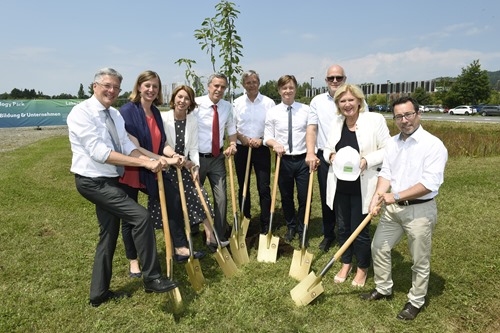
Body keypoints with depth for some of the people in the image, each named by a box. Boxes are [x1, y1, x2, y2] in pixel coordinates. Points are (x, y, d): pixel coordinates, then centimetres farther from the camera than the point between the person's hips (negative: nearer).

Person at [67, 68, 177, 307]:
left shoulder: (115, 114, 9)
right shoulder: (82, 112, -17)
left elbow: (127, 147, 3)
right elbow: (100, 152, -26)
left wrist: (150, 161, -16)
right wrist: (144, 162, -29)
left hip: (109, 181, 9)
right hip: (94, 181, -9)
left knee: (109, 235, 15)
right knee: (141, 217, -17)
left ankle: (99, 293, 30)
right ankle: (151, 278, -3)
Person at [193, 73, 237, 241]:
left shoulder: (227, 106, 4)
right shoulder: (196, 104, -13)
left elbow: (231, 128, 15)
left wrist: (232, 144, 0)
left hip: (217, 158, 4)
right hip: (197, 157, -3)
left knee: (221, 197, 2)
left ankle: (220, 237, 16)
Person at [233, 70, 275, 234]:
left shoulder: (268, 102, -1)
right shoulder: (237, 103, 3)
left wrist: (261, 140, -13)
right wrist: (243, 138, -10)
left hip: (262, 149, -2)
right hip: (241, 149, 2)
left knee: (264, 188, -2)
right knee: (243, 186, 11)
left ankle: (265, 225, 7)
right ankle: (245, 219, 25)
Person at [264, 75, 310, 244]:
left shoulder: (306, 110, 1)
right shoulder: (273, 112, 0)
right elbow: (267, 138, 2)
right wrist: (275, 144, -18)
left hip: (303, 159, 0)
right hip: (283, 160, 1)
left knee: (304, 198, 3)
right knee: (286, 197, 13)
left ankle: (302, 231, 26)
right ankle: (291, 227, 37)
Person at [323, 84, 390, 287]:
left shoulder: (375, 120, -8)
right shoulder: (336, 123, 7)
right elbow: (327, 149, 14)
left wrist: (367, 160, -22)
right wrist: (331, 156, -9)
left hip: (362, 187, -4)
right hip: (340, 186, 5)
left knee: (360, 230, 5)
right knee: (342, 227, 15)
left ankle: (363, 268, 29)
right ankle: (346, 264, 36)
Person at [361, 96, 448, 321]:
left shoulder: (433, 145, -17)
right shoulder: (392, 143, 5)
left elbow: (430, 183, -23)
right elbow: (386, 173, 3)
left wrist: (396, 196, -23)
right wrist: (378, 195, -15)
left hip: (420, 210, -6)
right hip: (393, 207, 6)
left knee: (420, 260, 10)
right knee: (378, 248, 15)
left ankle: (416, 302, 31)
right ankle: (383, 289, 36)